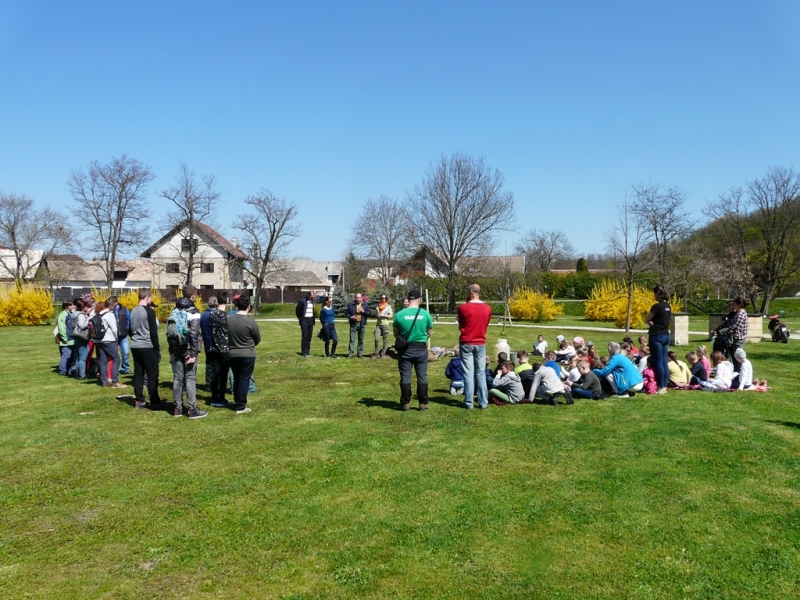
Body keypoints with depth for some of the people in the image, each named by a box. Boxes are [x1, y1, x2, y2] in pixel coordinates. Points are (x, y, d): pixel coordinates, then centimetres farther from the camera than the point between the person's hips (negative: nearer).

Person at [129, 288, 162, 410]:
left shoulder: (133, 311, 10)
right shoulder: (149, 311, -13)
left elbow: (130, 330, 16)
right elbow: (153, 332, -14)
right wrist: (157, 348, -9)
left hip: (135, 347, 7)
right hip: (148, 347, -7)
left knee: (138, 374, 9)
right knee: (152, 375, -1)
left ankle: (139, 401, 10)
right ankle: (154, 401, 2)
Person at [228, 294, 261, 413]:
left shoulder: (229, 319, -5)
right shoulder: (251, 321, -16)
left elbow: (226, 336, 5)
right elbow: (258, 339, -4)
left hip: (232, 354, 4)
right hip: (248, 355, -4)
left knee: (236, 379, 16)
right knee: (244, 380, 3)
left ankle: (237, 403, 25)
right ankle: (241, 407, 4)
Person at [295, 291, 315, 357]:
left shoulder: (312, 301, 8)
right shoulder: (302, 301, -11)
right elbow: (297, 311, -3)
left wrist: (313, 319, 11)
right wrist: (300, 319, 0)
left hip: (311, 320, 6)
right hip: (305, 320, -6)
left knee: (309, 336, 9)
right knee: (304, 336, -5)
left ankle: (308, 351, 17)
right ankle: (304, 353, 0)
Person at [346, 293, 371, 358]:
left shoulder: (365, 304, 8)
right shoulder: (351, 304, 4)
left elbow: (369, 313, 6)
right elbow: (347, 313, 6)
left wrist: (363, 311, -11)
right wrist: (351, 317, -13)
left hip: (362, 324, 2)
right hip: (353, 324, -2)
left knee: (361, 340, 7)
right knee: (352, 339, -6)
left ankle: (360, 353, 15)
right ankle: (350, 353, -3)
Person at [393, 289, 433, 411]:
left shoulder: (399, 314, -7)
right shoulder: (425, 314, -5)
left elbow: (396, 334, 3)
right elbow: (429, 333, 6)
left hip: (405, 349, 0)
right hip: (421, 349, 1)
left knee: (405, 377, 7)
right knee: (422, 377, 9)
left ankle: (406, 403, 11)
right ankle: (423, 403, 13)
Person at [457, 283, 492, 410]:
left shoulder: (463, 307, -10)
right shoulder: (487, 308, 0)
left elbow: (460, 325, 4)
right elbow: (486, 326, 10)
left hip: (466, 344, -3)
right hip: (481, 344, 3)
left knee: (468, 374, 1)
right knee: (481, 373, 9)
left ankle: (469, 403, 3)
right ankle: (483, 402, 9)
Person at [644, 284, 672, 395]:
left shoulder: (657, 306, -16)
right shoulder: (668, 306, 9)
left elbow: (646, 320, -9)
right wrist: (654, 322, 3)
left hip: (656, 336, -8)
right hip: (666, 335, 8)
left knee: (658, 362, -3)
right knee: (664, 361, 9)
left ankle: (660, 387, 0)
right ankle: (664, 386, 13)